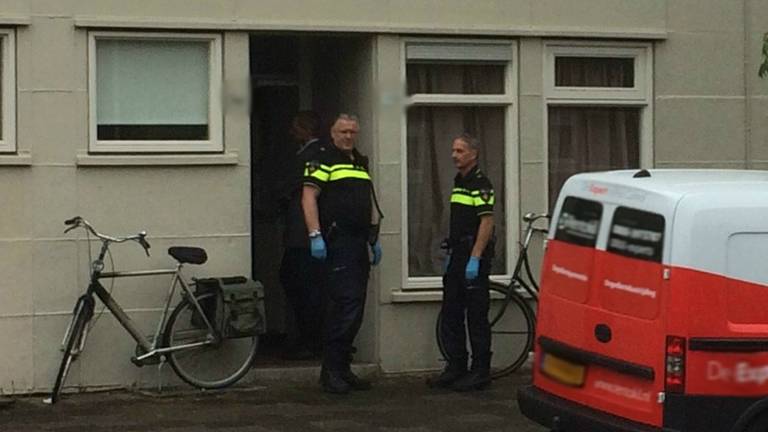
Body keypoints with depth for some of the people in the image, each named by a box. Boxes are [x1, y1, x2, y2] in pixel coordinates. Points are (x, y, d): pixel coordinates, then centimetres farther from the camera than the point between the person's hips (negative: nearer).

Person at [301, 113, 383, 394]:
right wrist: (315, 235, -20)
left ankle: (342, 369, 15)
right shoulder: (324, 161, -3)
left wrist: (374, 239, 23)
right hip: (337, 243, -8)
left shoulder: (362, 163, 22)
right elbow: (309, 197, -12)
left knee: (354, 309, 9)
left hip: (359, 244, 8)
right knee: (345, 304, -14)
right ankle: (331, 371, -10)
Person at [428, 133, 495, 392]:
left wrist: (475, 259, -23)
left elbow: (487, 223, -18)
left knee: (476, 316, -5)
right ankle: (456, 368, 17)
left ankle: (480, 372, 0)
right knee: (450, 315, 10)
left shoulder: (480, 184, -12)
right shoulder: (458, 182, 17)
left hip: (474, 257, -10)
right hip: (457, 256, 10)